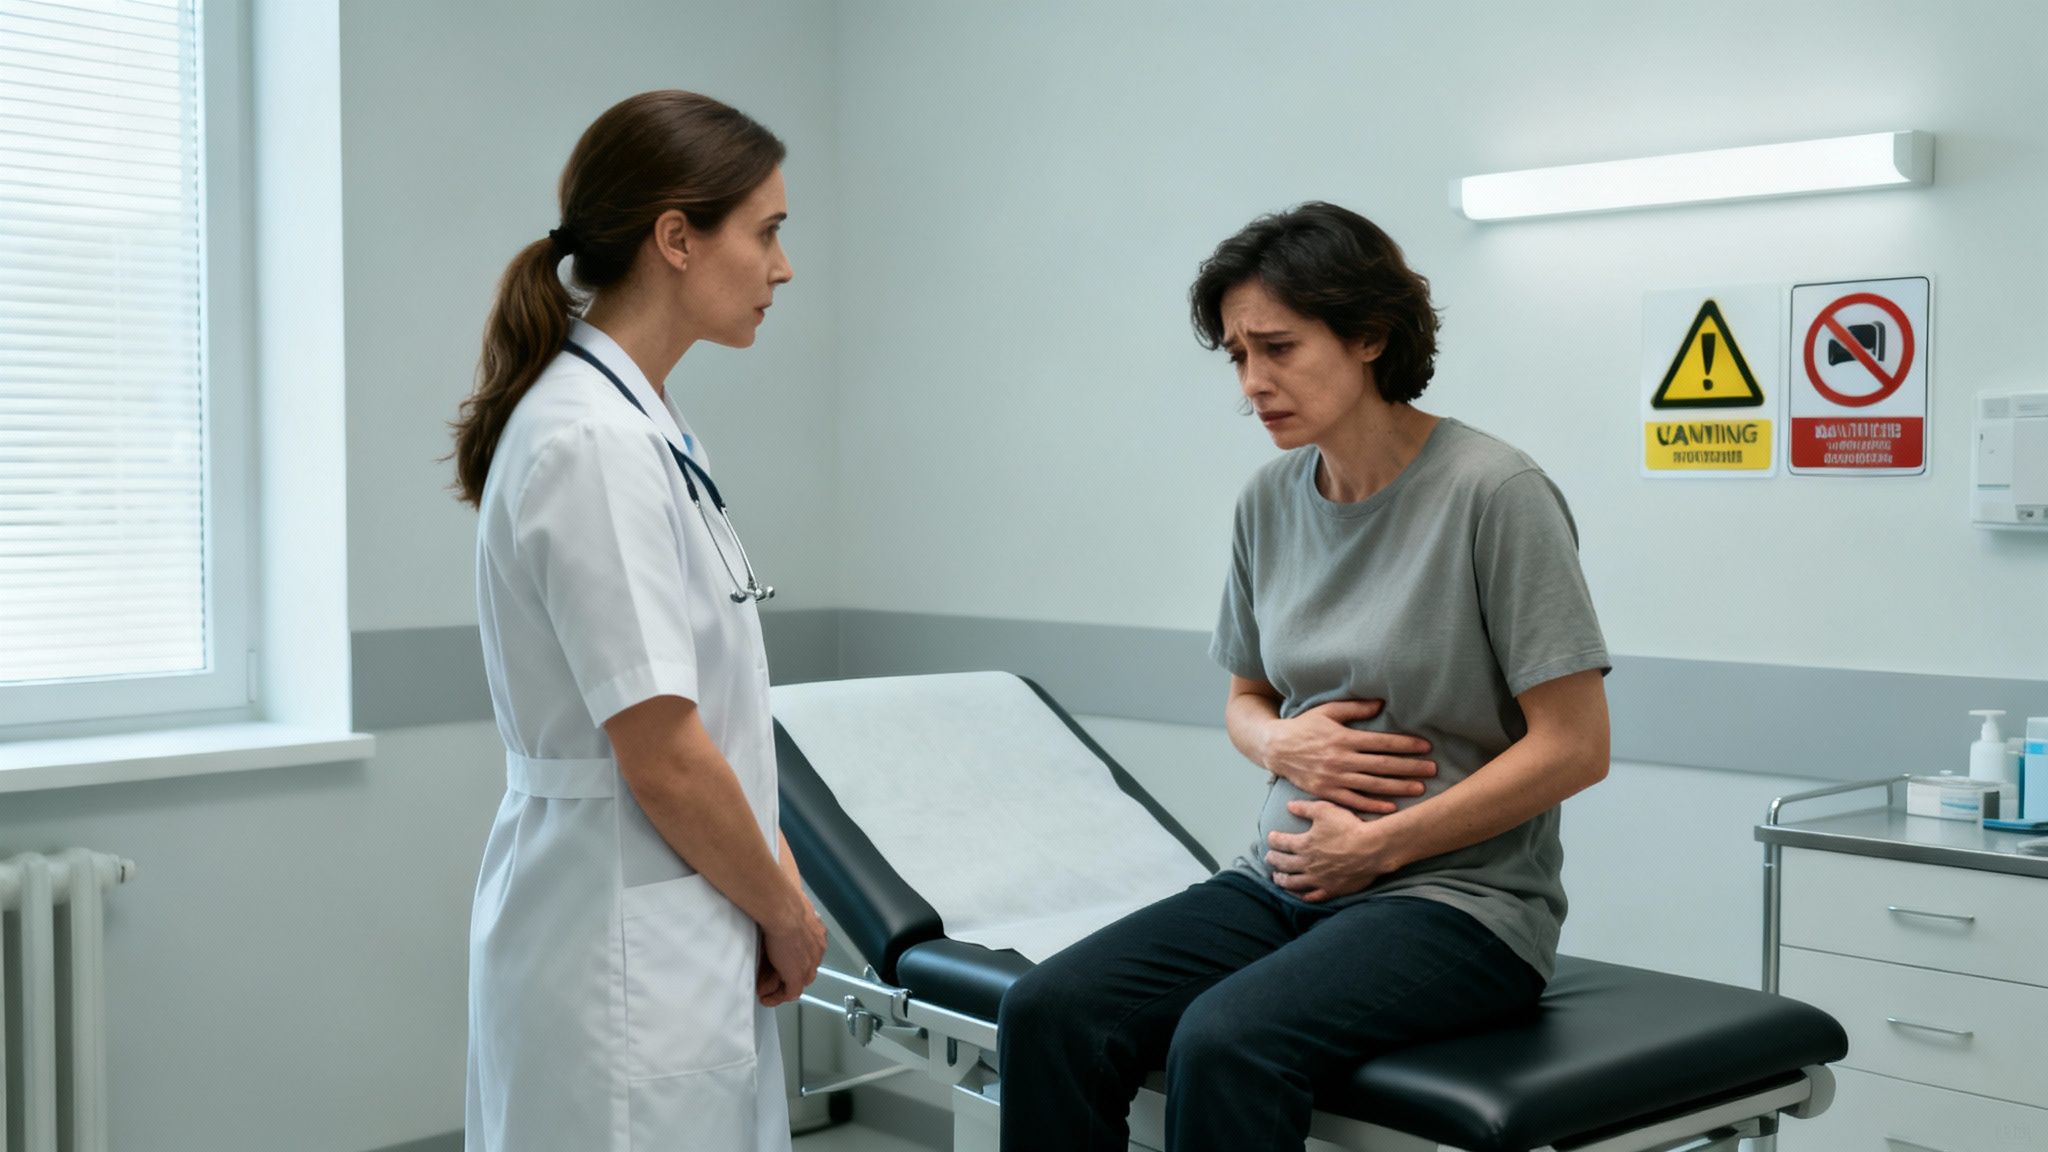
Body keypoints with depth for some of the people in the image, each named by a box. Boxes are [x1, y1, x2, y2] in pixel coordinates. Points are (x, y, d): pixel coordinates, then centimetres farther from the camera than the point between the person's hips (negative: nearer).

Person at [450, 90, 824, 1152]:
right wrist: (789, 916, -7)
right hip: (621, 955, -9)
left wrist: (779, 883, 6)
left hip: (682, 936, 9)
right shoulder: (595, 445, -20)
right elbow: (664, 760, -21)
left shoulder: (642, 424, 9)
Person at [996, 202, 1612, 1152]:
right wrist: (1282, 741, -4)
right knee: (1049, 1012, -17)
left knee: (1225, 1042, -33)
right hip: (1290, 881, 6)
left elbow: (1574, 747, -12)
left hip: (1460, 898, -6)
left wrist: (1377, 845, -12)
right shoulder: (1271, 500, 7)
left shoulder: (1493, 493, -12)